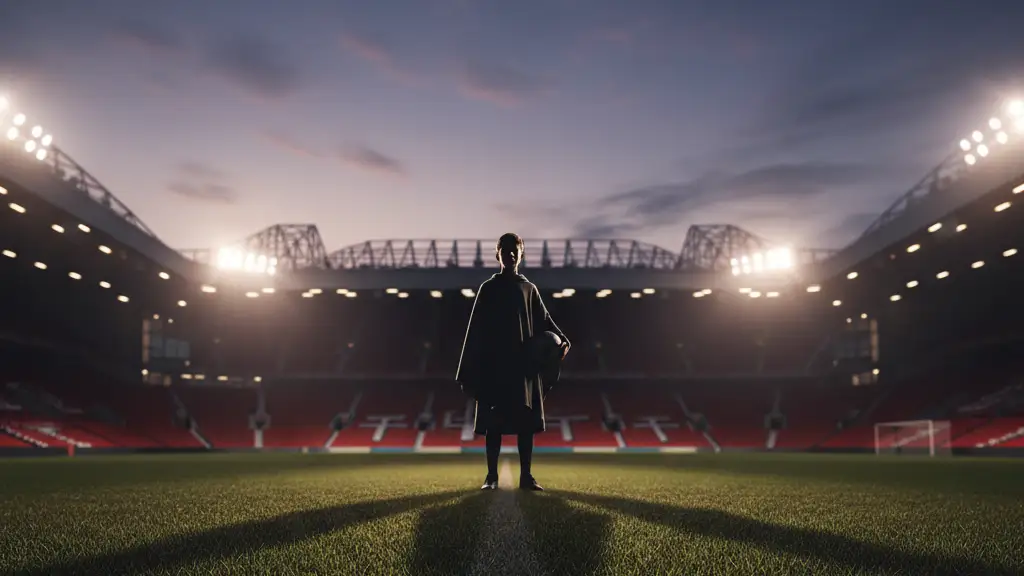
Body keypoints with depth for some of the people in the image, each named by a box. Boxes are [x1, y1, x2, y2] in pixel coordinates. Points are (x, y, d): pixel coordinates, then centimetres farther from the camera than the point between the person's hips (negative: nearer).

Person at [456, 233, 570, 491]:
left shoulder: (529, 289, 12)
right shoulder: (488, 289, 6)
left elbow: (544, 320, 6)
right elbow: (476, 331, 4)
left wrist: (561, 340, -15)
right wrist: (470, 371, -2)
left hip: (524, 365, 2)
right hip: (494, 365, -2)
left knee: (526, 421, -1)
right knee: (493, 422, -2)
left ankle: (526, 475, 3)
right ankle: (491, 476, 4)